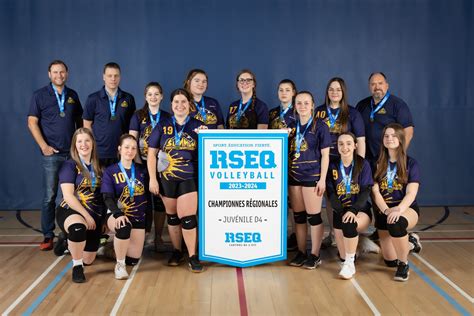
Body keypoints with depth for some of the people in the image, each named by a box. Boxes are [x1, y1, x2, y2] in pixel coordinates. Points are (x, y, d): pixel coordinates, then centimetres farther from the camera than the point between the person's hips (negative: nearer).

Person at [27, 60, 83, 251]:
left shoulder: (72, 95, 13)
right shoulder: (40, 95, 2)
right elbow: (32, 122, -3)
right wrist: (43, 146, -13)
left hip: (73, 153, 3)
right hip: (51, 154, -3)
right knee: (49, 196, -2)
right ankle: (48, 236, 6)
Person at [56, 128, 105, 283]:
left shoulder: (98, 166, 8)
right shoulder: (69, 165, -7)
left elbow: (103, 193, 13)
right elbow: (68, 196, -15)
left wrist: (104, 217, 1)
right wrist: (86, 215, -20)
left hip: (95, 215, 5)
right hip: (70, 211, -5)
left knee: (88, 260, 8)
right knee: (78, 227, -41)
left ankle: (69, 243, 40)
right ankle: (77, 266, -16)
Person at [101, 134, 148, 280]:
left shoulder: (142, 171, 6)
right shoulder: (110, 171, -3)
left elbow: (148, 196, 8)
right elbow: (108, 198, -13)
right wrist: (118, 214, -30)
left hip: (138, 217, 3)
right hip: (118, 215, -3)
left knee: (133, 260, 1)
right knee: (124, 227, -39)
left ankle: (119, 244, 36)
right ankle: (119, 265, -18)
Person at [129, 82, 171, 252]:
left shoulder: (167, 117, 9)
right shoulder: (138, 116, 4)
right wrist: (138, 163, -9)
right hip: (143, 164, -1)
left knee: (160, 200, 2)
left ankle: (158, 237, 11)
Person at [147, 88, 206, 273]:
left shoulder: (197, 126, 3)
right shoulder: (162, 127, 4)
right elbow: (151, 153, 5)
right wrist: (152, 178, -1)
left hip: (189, 179, -2)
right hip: (167, 179, 2)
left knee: (188, 218, -7)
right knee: (172, 217, 12)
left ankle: (193, 257, 5)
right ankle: (176, 252, 28)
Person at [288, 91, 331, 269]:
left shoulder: (320, 126, -3)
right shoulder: (292, 126, 10)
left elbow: (325, 155, -5)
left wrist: (322, 179, -10)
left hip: (312, 176, -5)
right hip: (294, 176, 5)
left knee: (313, 216, 0)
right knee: (298, 216, 10)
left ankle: (315, 255, 10)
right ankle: (301, 253, 20)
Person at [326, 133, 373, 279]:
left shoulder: (363, 164, 0)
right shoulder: (333, 166, 6)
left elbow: (365, 192, -9)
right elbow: (331, 193, -1)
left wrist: (353, 210, -25)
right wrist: (342, 212, -18)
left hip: (360, 210, -2)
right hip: (340, 210, 2)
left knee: (349, 223, -35)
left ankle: (350, 263, -19)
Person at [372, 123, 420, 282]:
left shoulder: (411, 164, -3)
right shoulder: (378, 164, 4)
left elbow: (411, 194, -12)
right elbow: (376, 192, -4)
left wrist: (398, 210, -30)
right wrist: (386, 211, -21)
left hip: (406, 208, -3)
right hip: (383, 210, 3)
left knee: (397, 223, -41)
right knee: (390, 261, 2)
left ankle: (404, 264, -18)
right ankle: (408, 241, 38)